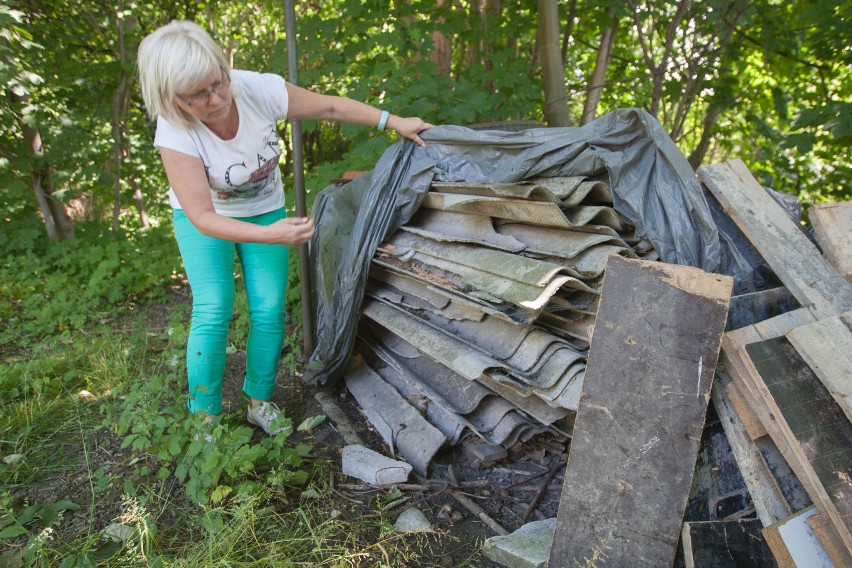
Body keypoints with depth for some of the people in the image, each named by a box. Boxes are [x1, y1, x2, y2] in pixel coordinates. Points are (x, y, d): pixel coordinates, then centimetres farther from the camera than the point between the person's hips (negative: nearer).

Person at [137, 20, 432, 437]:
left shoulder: (260, 90, -28)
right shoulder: (175, 133, -32)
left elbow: (330, 107, -13)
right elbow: (203, 217, -34)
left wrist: (394, 122, -18)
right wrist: (270, 235, -47)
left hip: (265, 209, 2)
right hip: (205, 218, -2)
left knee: (269, 310, -4)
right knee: (213, 311, -14)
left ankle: (259, 402, 16)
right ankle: (204, 416, 4)